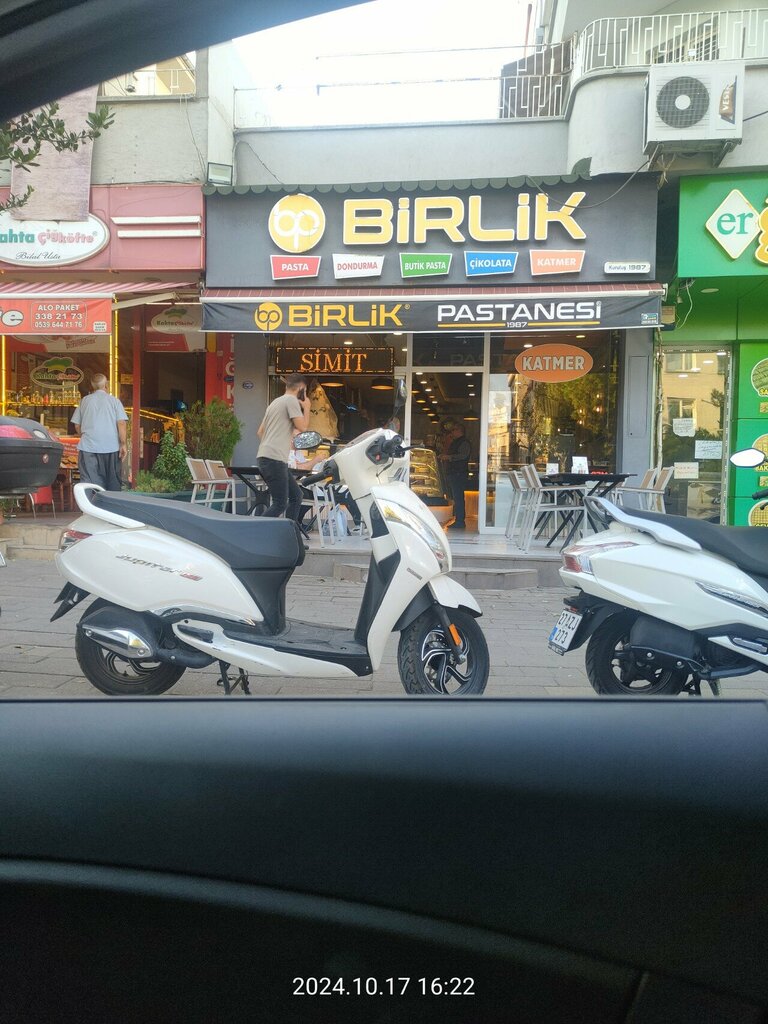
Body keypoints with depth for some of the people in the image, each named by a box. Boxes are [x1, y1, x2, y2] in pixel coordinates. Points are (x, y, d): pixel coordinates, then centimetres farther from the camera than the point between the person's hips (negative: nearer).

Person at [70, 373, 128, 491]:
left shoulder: (85, 400, 8)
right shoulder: (114, 400, 2)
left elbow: (77, 425, 11)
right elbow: (121, 423, -7)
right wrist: (123, 444, -5)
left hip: (88, 447, 1)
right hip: (111, 446, -1)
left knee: (89, 484, -2)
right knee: (114, 482, 10)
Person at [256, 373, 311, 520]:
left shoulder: (276, 402, 24)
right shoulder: (291, 400, -5)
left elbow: (260, 432, 25)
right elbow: (302, 426, -12)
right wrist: (306, 408, 2)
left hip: (265, 457, 10)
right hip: (274, 459, -10)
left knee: (295, 495, 14)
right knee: (280, 504, -10)